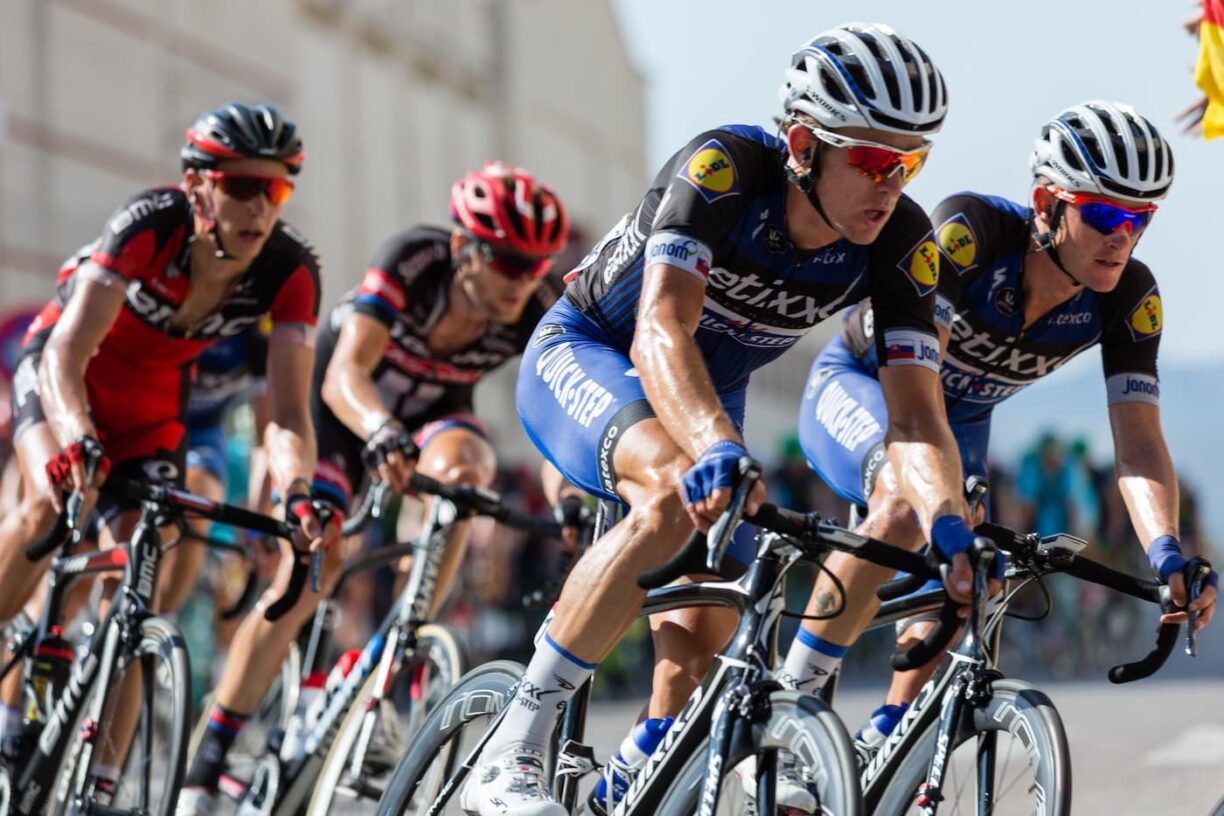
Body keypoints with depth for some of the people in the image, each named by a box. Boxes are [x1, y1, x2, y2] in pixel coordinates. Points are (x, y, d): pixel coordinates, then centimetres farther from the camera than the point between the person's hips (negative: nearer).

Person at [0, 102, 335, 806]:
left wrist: (299, 495, -49)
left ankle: (99, 787, -3)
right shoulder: (151, 224, -35)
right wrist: (77, 441, -59)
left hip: (152, 406, 3)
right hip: (66, 371, -3)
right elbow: (67, 354, -41)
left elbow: (289, 412, -29)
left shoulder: (291, 269, -26)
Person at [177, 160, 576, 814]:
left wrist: (568, 492, -47)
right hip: (344, 409, -2)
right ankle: (209, 760, -5)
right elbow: (343, 374, -46)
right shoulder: (414, 261, -35)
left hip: (433, 410, 3)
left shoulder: (538, 310, -25)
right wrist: (382, 434, -66)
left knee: (463, 466, -33)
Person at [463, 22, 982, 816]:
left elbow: (917, 412, -27)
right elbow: (660, 332, -46)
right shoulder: (723, 169, -34)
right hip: (584, 355, -5)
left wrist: (952, 526, -46)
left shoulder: (903, 243, -21)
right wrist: (718, 448, -64)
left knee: (708, 633, -7)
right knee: (678, 494, -35)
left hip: (711, 392, 6)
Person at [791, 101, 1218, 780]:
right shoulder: (970, 229, -35)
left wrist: (1166, 553, -45)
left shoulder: (1129, 299, -22)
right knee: (907, 500, -34)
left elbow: (1138, 442, -26)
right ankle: (791, 694, -24)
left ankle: (881, 743, 6)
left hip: (959, 421, 5)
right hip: (857, 386, -5)